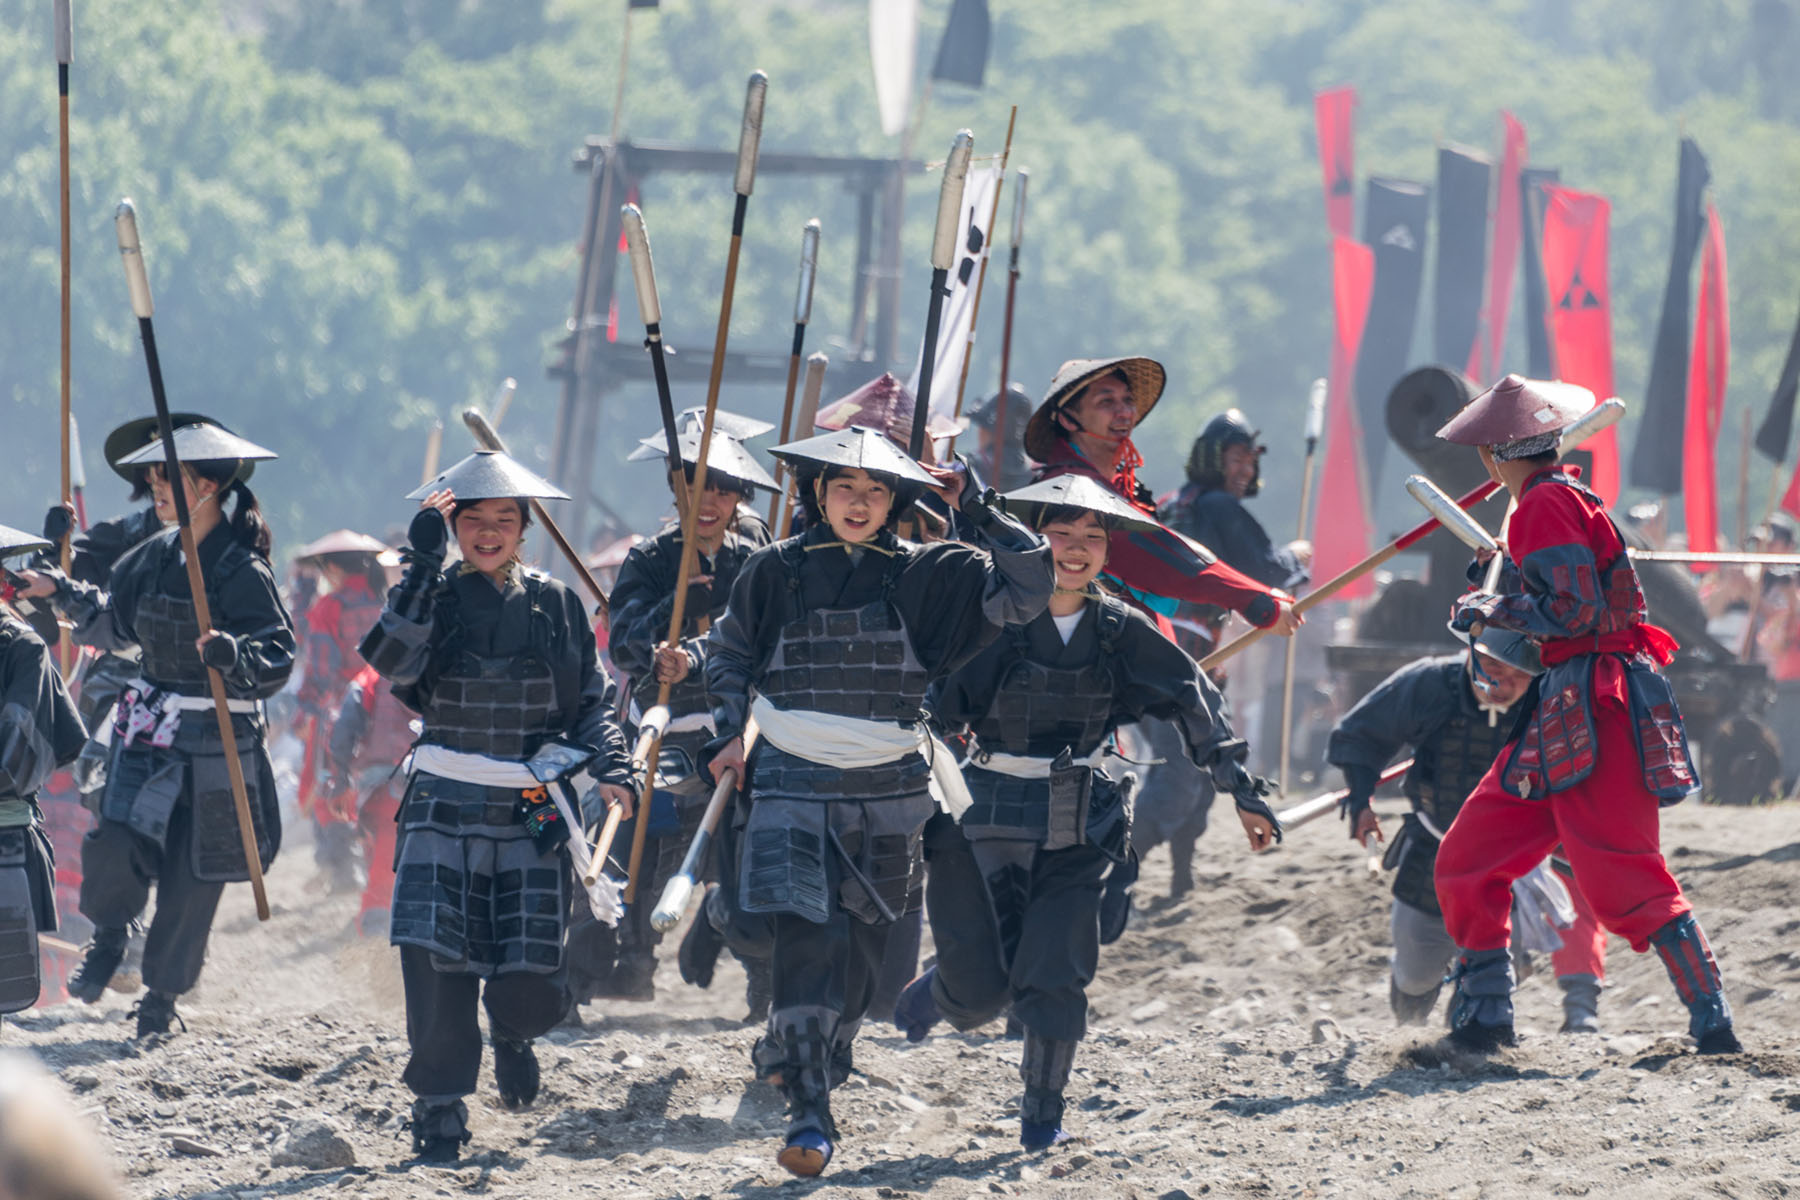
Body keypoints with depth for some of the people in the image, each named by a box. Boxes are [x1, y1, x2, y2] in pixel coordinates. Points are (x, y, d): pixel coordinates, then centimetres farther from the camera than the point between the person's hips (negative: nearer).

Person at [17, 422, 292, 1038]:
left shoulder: (241, 571, -14)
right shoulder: (156, 556, 5)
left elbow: (277, 659, -19)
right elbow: (116, 622, 21)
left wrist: (230, 653, -37)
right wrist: (60, 592, 13)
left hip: (214, 746, -5)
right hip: (147, 732, 5)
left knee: (190, 878, 3)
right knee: (114, 844, -15)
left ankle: (163, 992, 24)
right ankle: (110, 934, 16)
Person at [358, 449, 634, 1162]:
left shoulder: (554, 605, 8)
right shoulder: (432, 597, 4)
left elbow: (591, 703, 12)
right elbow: (391, 660, -17)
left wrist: (612, 769, -5)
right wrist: (422, 560, -20)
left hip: (534, 813, 1)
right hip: (444, 808, -1)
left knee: (531, 989, -6)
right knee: (434, 965, -13)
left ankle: (512, 1033, 31)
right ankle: (439, 1114, 2)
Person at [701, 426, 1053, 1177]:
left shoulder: (924, 576, 2)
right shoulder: (776, 571, 3)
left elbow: (1027, 587, -6)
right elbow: (728, 655, 18)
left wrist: (980, 514, -12)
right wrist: (731, 735, 10)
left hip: (886, 794, 2)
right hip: (792, 786, -2)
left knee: (860, 947, 7)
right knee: (805, 939, -14)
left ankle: (801, 1065, 29)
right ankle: (809, 1116, -16)